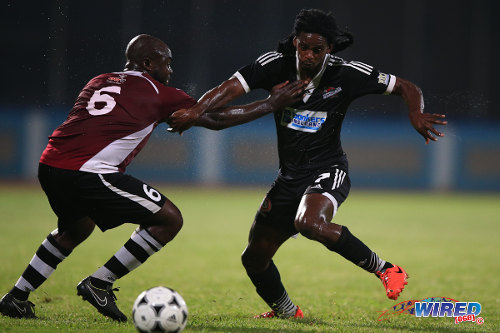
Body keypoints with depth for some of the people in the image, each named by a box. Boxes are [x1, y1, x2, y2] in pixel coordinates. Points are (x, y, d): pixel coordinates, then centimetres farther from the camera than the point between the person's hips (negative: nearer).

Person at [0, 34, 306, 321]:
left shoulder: (99, 82, 22)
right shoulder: (155, 92, 7)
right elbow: (215, 117, 13)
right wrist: (272, 103, 23)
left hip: (49, 167, 8)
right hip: (88, 174, -8)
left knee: (76, 229, 36)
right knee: (169, 220, 2)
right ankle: (100, 284, 4)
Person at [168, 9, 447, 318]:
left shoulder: (347, 74, -12)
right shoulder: (276, 65, -9)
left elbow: (407, 88, -4)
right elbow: (231, 87, -21)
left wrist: (416, 115, -26)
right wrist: (196, 111, -40)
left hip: (328, 171, -5)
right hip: (290, 175, 5)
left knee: (310, 223, -37)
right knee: (254, 258, 9)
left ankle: (386, 270, -21)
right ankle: (286, 312, 39)